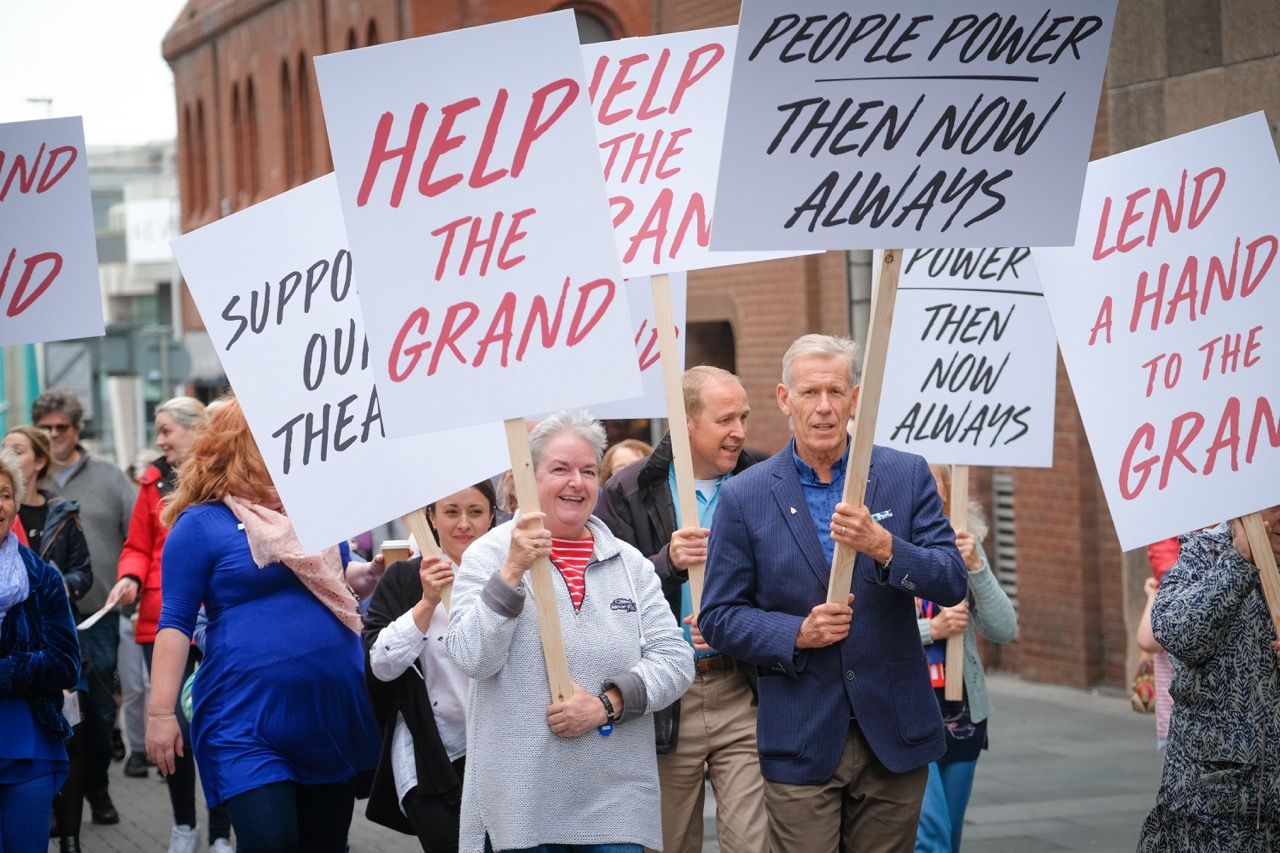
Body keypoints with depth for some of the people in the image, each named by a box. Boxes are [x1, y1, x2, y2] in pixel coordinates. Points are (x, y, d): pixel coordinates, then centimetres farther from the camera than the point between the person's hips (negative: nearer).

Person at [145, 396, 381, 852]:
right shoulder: (202, 523, -5)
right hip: (250, 715, -6)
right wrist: (160, 712, -12)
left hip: (336, 709, 6)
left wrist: (373, 573, 10)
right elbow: (175, 622, -7)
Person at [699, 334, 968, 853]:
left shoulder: (907, 476, 3)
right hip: (801, 744, -1)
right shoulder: (744, 496, 0)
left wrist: (884, 547, -21)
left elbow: (952, 584, -4)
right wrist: (796, 633, -15)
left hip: (893, 733, 1)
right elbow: (718, 617, 2)